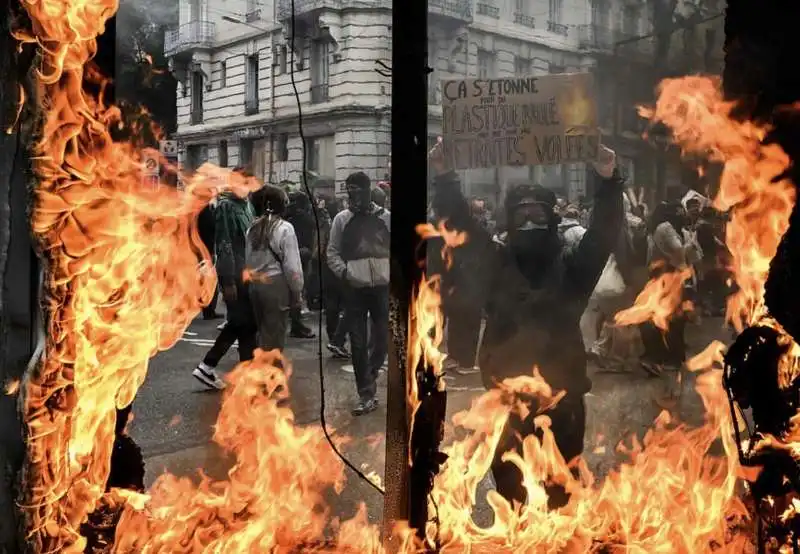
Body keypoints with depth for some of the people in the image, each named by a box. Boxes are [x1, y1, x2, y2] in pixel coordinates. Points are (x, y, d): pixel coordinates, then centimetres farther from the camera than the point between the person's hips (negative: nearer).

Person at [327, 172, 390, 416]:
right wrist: (343, 271, -10)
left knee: (384, 338, 5)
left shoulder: (385, 217, 3)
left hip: (382, 286, 0)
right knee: (358, 344, 3)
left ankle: (369, 375, 32)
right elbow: (333, 252, 7)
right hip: (354, 289, 0)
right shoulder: (341, 219, 3)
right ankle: (366, 393, 12)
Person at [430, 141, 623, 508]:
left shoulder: (571, 268, 4)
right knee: (509, 484, 9)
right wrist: (444, 178, -11)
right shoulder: (496, 264, 5)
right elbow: (461, 224, 1)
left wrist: (608, 182, -21)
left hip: (562, 396, 0)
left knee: (561, 488, 10)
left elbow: (604, 231, -6)